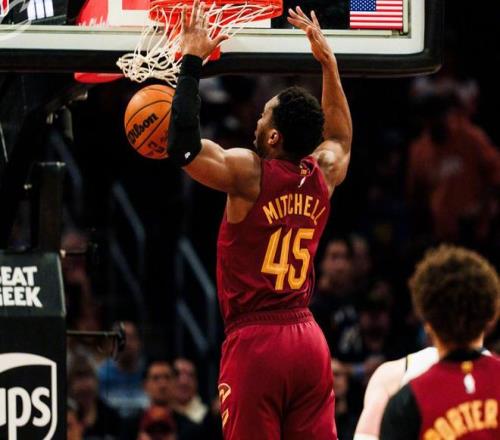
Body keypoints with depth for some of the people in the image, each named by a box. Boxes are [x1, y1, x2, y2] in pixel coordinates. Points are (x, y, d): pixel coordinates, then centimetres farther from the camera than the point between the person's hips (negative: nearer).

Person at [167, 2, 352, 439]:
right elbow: (340, 136, 31)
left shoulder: (248, 173, -11)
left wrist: (192, 61, -11)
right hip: (310, 341, 6)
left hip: (255, 342, -6)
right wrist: (328, 62, 32)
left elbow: (182, 146, -20)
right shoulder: (324, 176, 8)